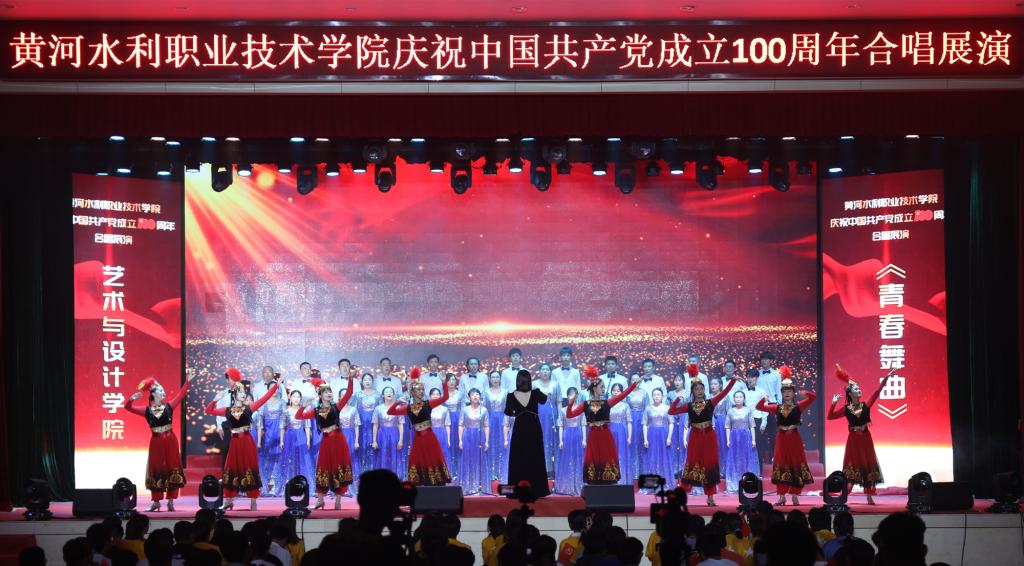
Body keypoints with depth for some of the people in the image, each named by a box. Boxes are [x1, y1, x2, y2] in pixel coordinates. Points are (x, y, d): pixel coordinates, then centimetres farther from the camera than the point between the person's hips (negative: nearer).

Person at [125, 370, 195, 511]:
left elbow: (180, 395, 4)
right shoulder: (147, 411, 2)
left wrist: (187, 381, -1)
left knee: (172, 470, 0)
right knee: (156, 471, 3)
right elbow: (128, 408, -1)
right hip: (156, 442, 0)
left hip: (170, 441, 0)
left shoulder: (168, 406, 5)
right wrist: (131, 399, -20)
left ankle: (170, 501, 6)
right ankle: (156, 501, 10)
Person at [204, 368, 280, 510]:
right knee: (232, 469, 6)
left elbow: (264, 398, 0)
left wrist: (276, 385, -4)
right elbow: (209, 411, 10)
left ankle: (253, 503, 4)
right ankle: (228, 501, 16)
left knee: (249, 469, 0)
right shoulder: (228, 411, 7)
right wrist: (216, 400, -3)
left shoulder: (249, 408, 4)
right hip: (235, 442, 2)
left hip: (247, 442, -2)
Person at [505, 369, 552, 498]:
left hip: (519, 429, -1)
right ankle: (536, 490, 9)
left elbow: (508, 412, 6)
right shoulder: (535, 393, -9)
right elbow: (544, 399, 14)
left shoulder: (511, 396, -10)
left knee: (518, 460, 5)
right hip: (534, 429, 1)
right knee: (535, 459, 8)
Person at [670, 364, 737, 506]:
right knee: (692, 466, 0)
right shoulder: (688, 406, 5)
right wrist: (677, 399, -7)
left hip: (709, 437, 0)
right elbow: (671, 411, 2)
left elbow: (724, 392, -7)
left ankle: (710, 497, 8)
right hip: (695, 438, 0)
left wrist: (733, 380, -19)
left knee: (709, 465, 2)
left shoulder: (710, 403, 2)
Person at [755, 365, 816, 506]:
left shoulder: (798, 407, 1)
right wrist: (765, 397, -8)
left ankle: (794, 496, 7)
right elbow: (759, 407, 7)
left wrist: (801, 393, -17)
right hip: (781, 439, 2)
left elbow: (813, 396, -6)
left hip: (794, 439, -1)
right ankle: (782, 497, 6)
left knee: (796, 465, 0)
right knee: (781, 466, 1)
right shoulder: (777, 408, 6)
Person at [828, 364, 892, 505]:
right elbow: (830, 416, 0)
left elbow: (877, 392, -5)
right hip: (853, 439, -2)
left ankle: (869, 497, 8)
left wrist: (886, 378, -10)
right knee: (851, 467, -3)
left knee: (867, 467, 4)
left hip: (865, 438, 2)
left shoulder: (866, 405, 0)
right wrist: (833, 404, -12)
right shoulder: (846, 409, -2)